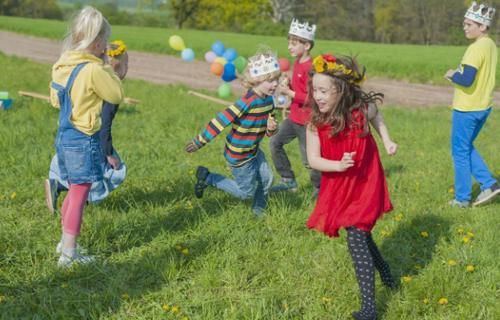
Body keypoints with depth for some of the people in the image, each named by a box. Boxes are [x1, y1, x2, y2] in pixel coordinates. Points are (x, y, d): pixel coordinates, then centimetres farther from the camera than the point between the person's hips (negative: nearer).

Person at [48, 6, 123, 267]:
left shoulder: (61, 66, 3)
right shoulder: (93, 70, -20)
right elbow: (117, 95, -10)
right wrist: (106, 66, -4)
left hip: (64, 136, 8)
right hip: (84, 140, -8)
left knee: (74, 192, 22)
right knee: (78, 196, 0)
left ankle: (65, 242, 33)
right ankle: (69, 254, 6)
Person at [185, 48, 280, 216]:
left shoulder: (268, 100, -4)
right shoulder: (248, 102, -30)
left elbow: (266, 129, 7)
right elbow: (221, 121, -27)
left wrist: (271, 128, -19)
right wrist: (199, 142, -23)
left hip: (253, 150, 8)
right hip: (239, 155, -7)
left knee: (266, 178, 9)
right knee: (246, 192, 6)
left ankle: (259, 208, 34)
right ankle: (208, 178, 15)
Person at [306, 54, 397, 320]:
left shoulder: (361, 111, -19)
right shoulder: (315, 123, -17)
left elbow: (377, 117, 8)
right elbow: (313, 159, -19)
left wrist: (387, 141, 3)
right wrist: (338, 165, -34)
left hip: (364, 186, -3)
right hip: (338, 189, 4)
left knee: (356, 238, -11)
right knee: (360, 234, 20)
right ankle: (385, 274, 48)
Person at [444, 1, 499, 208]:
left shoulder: (477, 48, -21)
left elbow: (466, 80, -29)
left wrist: (452, 75, -10)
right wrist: (458, 74, 5)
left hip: (467, 109, -9)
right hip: (483, 106, 9)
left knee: (460, 152, 5)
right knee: (467, 147, 22)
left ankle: (462, 198, 12)